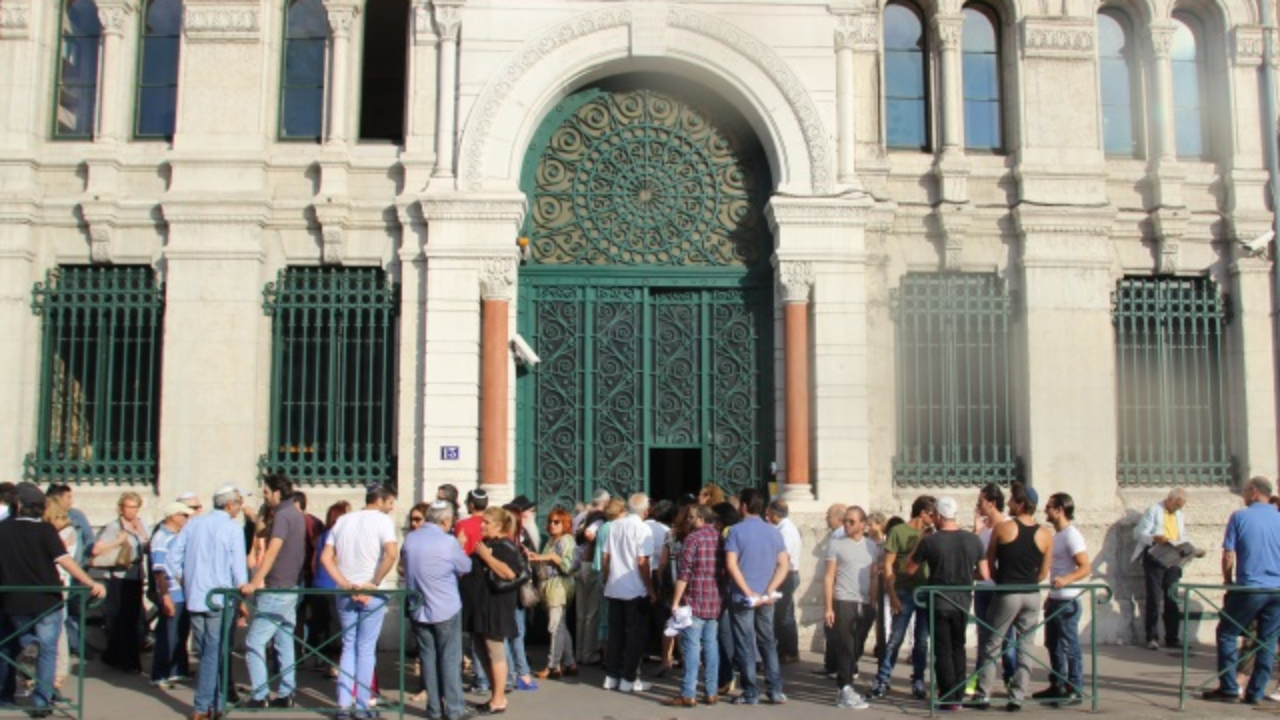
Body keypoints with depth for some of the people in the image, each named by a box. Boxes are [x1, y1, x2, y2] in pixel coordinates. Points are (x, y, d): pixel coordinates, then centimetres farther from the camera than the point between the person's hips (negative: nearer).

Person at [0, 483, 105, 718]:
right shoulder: (45, 529, -11)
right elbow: (64, 560, -20)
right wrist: (91, 583, -22)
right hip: (46, 601, -3)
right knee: (47, 650, 5)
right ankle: (41, 701, 0)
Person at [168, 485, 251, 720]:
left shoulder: (193, 524, 8)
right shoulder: (233, 528, -7)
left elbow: (172, 559, 6)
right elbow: (239, 568, -10)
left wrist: (186, 582, 16)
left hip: (194, 599, 5)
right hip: (220, 601, -5)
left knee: (208, 652, 14)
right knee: (214, 654, 1)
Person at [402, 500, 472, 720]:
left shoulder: (409, 539, -2)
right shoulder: (448, 542, -16)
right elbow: (465, 567, -4)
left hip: (418, 610, 4)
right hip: (446, 609, -4)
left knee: (427, 658, 10)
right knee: (450, 659, 4)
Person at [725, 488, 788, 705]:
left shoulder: (736, 531, -8)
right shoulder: (773, 532, 6)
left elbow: (731, 564, -17)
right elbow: (783, 565, 1)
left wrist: (749, 592, -15)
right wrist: (769, 591, -5)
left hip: (742, 597, -4)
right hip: (766, 598, 4)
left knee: (745, 646, 3)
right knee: (768, 643, 14)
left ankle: (751, 692, 6)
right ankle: (775, 690, 12)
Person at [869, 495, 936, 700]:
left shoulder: (930, 533, 10)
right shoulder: (898, 531, -4)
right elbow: (888, 565, -5)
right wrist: (892, 595, -11)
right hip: (905, 593, -4)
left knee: (922, 641, 7)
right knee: (895, 639, -3)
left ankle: (918, 681, 17)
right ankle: (882, 680, 4)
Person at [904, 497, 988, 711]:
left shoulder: (930, 541, -14)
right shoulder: (973, 540, -3)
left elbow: (909, 569, -3)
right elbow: (984, 575, 0)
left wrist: (919, 542, 5)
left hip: (939, 602, -4)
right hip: (963, 601, 4)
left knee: (943, 650, 5)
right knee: (958, 648, 17)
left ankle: (948, 698, 4)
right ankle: (958, 696, 19)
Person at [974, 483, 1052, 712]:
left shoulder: (1002, 528, -7)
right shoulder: (1046, 535, 1)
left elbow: (989, 563, 4)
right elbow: (1043, 574, 7)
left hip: (1007, 595, -3)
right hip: (1032, 596, 3)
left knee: (992, 646, 7)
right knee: (1025, 647, 10)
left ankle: (983, 695, 8)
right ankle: (1017, 697, 9)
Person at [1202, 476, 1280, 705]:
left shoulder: (1240, 517, -5)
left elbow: (1228, 556, -5)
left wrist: (1228, 581, 10)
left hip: (1250, 588, -4)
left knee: (1227, 634, 7)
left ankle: (1229, 689, 4)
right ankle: (1255, 693, 12)